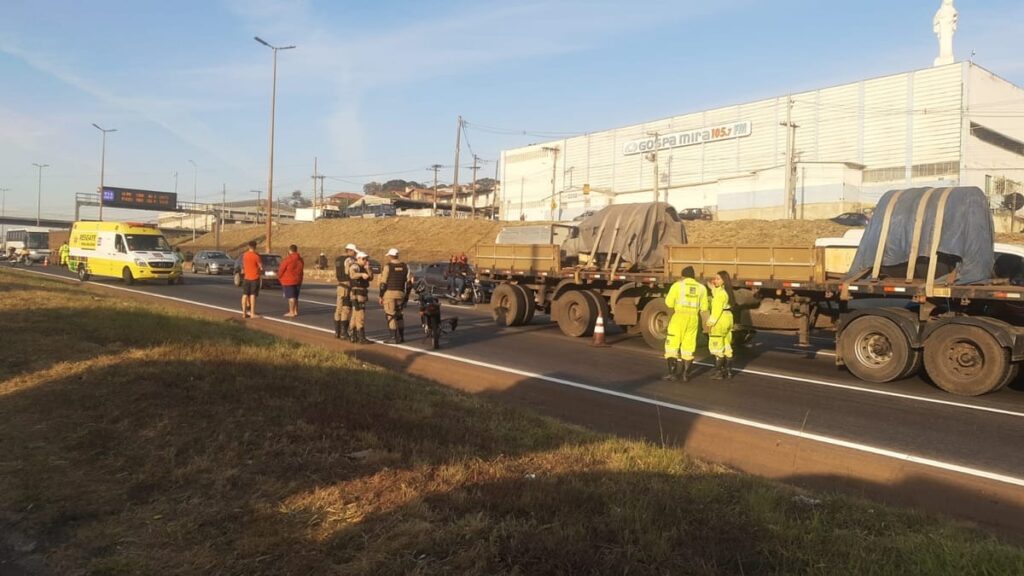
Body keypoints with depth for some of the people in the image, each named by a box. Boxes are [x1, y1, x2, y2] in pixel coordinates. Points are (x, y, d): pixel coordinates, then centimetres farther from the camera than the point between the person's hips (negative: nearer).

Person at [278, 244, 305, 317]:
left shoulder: (287, 259, -16)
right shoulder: (300, 259, 6)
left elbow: (281, 269, -10)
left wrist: (279, 277, 6)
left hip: (288, 281, -7)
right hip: (298, 280, 7)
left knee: (291, 297, -4)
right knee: (295, 297, 16)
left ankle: (291, 312, -4)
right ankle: (296, 311, 20)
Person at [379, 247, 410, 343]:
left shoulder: (388, 266, -7)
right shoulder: (405, 266, 8)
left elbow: (383, 283, -9)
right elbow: (408, 282, 8)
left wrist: (381, 296, -3)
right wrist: (407, 295, 14)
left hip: (389, 293, -6)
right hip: (400, 293, 6)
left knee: (390, 315, -2)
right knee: (399, 315, 16)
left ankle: (394, 337, -5)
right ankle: (401, 336, 17)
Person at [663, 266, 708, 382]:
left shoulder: (678, 285, -2)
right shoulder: (701, 287, 8)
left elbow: (669, 302, -6)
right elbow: (704, 308, 8)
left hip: (679, 317, -4)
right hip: (693, 318, 4)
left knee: (672, 345, 4)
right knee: (689, 347, 11)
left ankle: (673, 373, -1)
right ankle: (686, 374, 11)